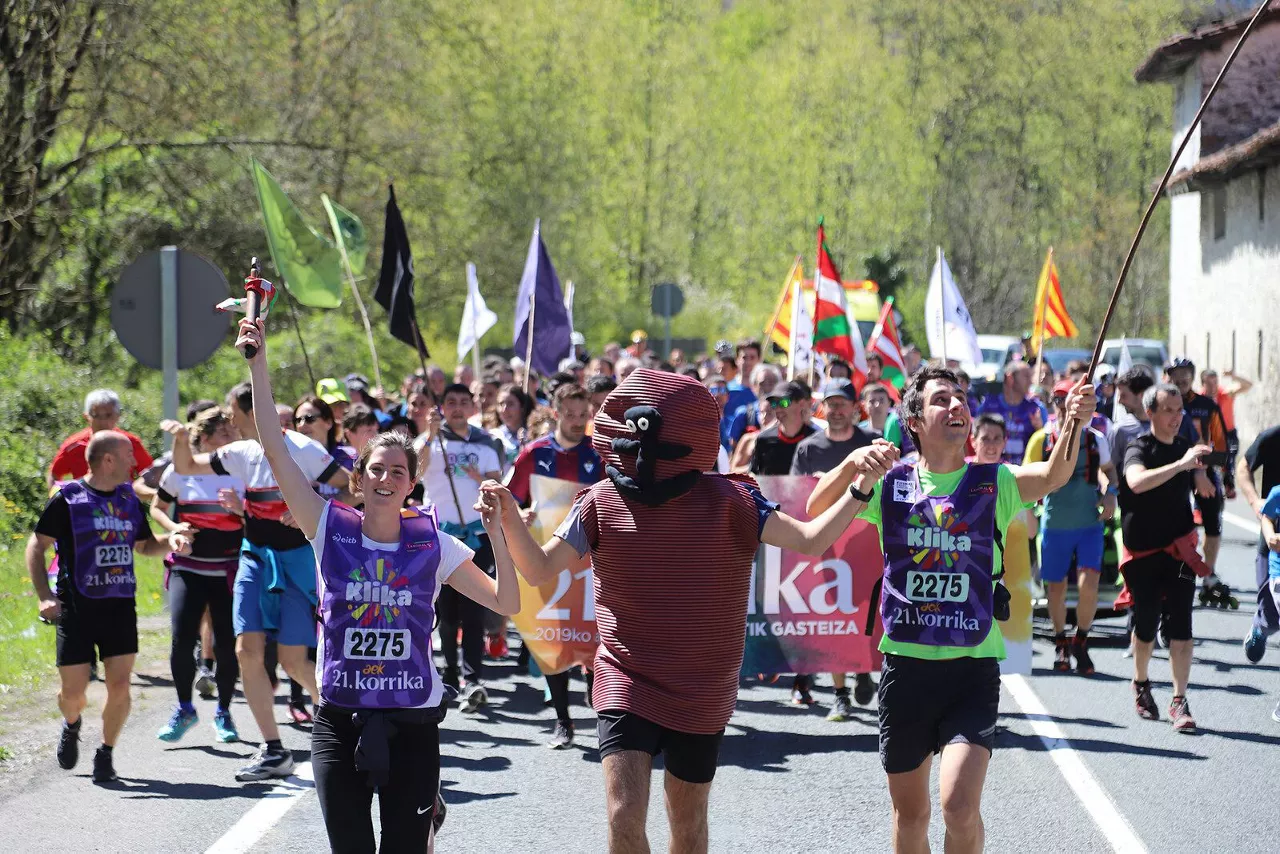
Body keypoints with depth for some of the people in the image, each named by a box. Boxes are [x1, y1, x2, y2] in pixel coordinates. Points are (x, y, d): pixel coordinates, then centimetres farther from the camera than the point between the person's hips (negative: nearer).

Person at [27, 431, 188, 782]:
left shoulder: (129, 498, 10)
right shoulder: (68, 498, -6)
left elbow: (144, 544, 24)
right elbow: (37, 546, -2)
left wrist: (171, 541, 3)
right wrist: (44, 596, -13)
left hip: (120, 606, 4)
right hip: (77, 607, -4)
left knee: (119, 687, -7)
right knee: (73, 691, -2)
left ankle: (106, 753, 13)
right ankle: (71, 725, 33)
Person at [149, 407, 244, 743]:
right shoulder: (179, 471, 0)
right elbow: (157, 508, 13)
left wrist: (239, 508, -15)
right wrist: (173, 527, -6)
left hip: (229, 571, 0)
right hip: (187, 568, 0)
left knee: (227, 644, -1)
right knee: (182, 639, -12)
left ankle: (223, 713, 19)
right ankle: (184, 709, 8)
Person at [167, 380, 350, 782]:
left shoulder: (302, 450, -12)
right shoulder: (242, 453, 7)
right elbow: (186, 467, 18)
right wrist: (181, 439, -2)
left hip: (297, 559, -6)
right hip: (255, 557, 6)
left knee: (292, 659, -8)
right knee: (248, 650, -6)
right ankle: (273, 751, 0)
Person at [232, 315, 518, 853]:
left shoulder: (434, 546, 0)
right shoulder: (331, 529, -1)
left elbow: (507, 603, 1)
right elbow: (275, 450, -8)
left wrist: (496, 534, -10)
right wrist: (258, 363, -13)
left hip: (412, 723, 0)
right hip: (340, 722, 0)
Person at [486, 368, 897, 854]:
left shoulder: (725, 500, -9)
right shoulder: (602, 504, -5)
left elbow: (811, 541, -11)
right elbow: (539, 570, -4)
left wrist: (862, 488, -25)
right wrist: (510, 519, -22)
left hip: (701, 693, 1)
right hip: (627, 683, 0)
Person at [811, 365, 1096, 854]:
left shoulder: (993, 484, 0)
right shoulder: (890, 484, 4)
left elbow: (1052, 476, -19)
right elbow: (817, 509, -5)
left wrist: (1073, 425, -40)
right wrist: (853, 462, -23)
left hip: (973, 667, -2)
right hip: (906, 664, 2)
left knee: (960, 806, -18)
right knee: (909, 813, 13)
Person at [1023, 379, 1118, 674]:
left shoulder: (1095, 439, 3)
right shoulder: (1042, 439, -2)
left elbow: (1109, 469, 20)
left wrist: (1110, 492, 2)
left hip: (1089, 523, 0)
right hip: (1054, 525, 0)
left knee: (1088, 583, -13)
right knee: (1056, 586, 9)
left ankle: (1081, 642, 8)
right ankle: (1061, 644, 30)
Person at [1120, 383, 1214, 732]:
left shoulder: (1186, 448, 8)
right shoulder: (1139, 449, -9)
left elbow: (1205, 490, 15)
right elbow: (1136, 481, -31)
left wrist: (1198, 472, -7)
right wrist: (1181, 464, -39)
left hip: (1179, 549, 3)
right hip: (1143, 551, -3)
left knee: (1180, 623, -7)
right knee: (1146, 623, 6)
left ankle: (1179, 701, -8)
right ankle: (1141, 685, 31)